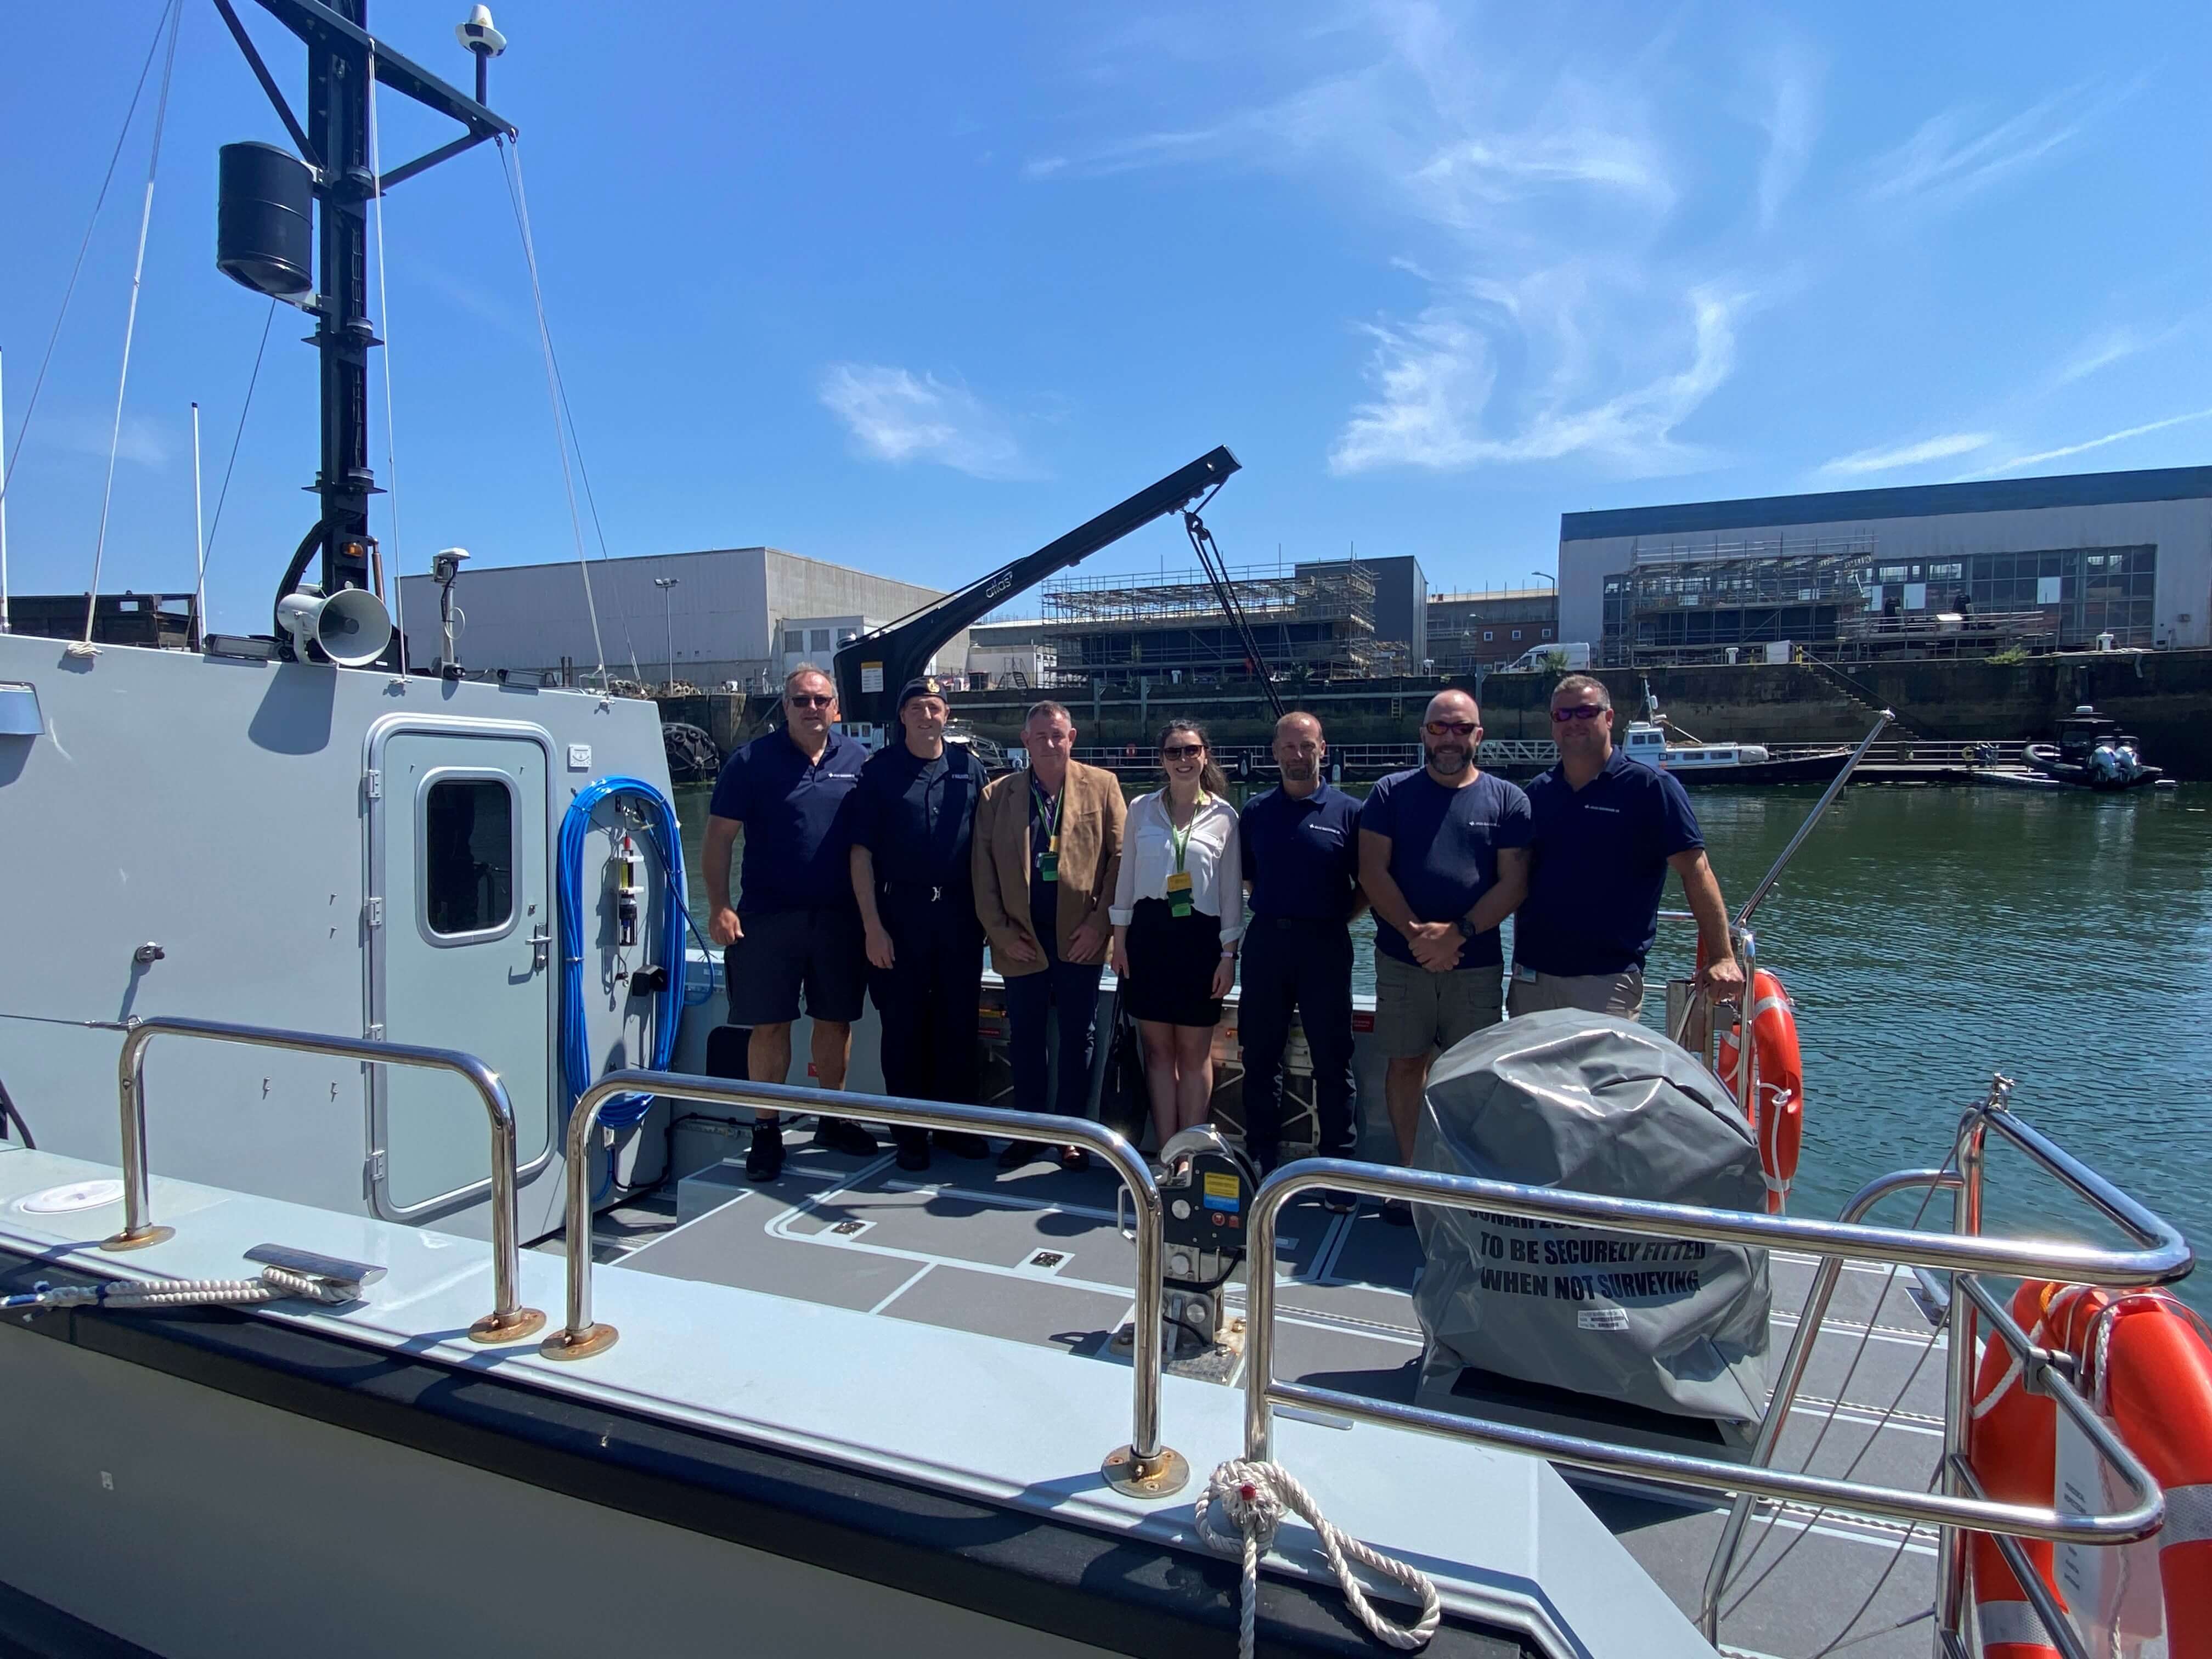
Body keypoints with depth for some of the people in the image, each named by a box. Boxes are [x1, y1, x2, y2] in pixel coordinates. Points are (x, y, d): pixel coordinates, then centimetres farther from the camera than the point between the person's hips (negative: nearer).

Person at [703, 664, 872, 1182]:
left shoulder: (857, 760, 5)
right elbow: (719, 836, -3)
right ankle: (766, 1130, 17)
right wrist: (719, 906, -12)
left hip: (840, 916, 3)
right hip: (769, 917, -2)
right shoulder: (752, 760, -2)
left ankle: (832, 1118, 28)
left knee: (837, 1020, 11)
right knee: (770, 1024, 3)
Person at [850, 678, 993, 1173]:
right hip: (899, 914, -2)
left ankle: (955, 1124, 23)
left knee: (959, 1022, 9)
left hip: (958, 914, 2)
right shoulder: (879, 771, -1)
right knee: (904, 1025, 5)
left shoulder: (968, 768, 6)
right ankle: (910, 1133, 18)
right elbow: (861, 852, -3)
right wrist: (873, 925, -9)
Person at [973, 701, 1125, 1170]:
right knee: (1024, 1037, 8)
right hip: (1021, 938, 1)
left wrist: (1100, 923, -8)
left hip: (1080, 934, -1)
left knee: (1078, 1037, 7)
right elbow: (983, 869, 2)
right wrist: (1000, 932, -4)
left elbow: (1120, 856, -1)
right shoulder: (996, 794, 5)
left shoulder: (1101, 785, 3)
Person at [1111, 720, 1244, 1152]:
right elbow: (1127, 877, 8)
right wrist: (1119, 941, 4)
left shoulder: (1224, 816, 0)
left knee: (1195, 1053, 4)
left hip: (1200, 937, -1)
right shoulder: (1141, 809, 4)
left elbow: (1232, 890, 2)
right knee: (1159, 1050, 6)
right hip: (1149, 934, 2)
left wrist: (1228, 954, -1)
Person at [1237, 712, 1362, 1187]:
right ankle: (1262, 1158, 23)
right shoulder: (1256, 811, 8)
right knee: (1261, 1054, 9)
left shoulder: (1347, 811, -1)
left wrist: (1337, 918, -3)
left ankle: (1339, 1163, 16)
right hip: (1266, 939, 3)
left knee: (1332, 1058, 4)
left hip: (1324, 944, -3)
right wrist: (1274, 909, 7)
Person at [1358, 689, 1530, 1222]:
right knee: (1404, 1062, 7)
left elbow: (1513, 883, -3)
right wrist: (1415, 933, -13)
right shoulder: (1392, 792, 4)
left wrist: (1458, 933, -15)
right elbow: (1372, 871, -3)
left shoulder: (1507, 800, 4)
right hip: (1402, 957, 1)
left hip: (1477, 961, 0)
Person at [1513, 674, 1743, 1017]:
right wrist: (1519, 957, 6)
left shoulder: (1650, 787, -5)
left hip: (1608, 979, -5)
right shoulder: (1537, 793, 9)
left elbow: (1696, 871, -8)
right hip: (1532, 974, 5)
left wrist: (1721, 958, -15)